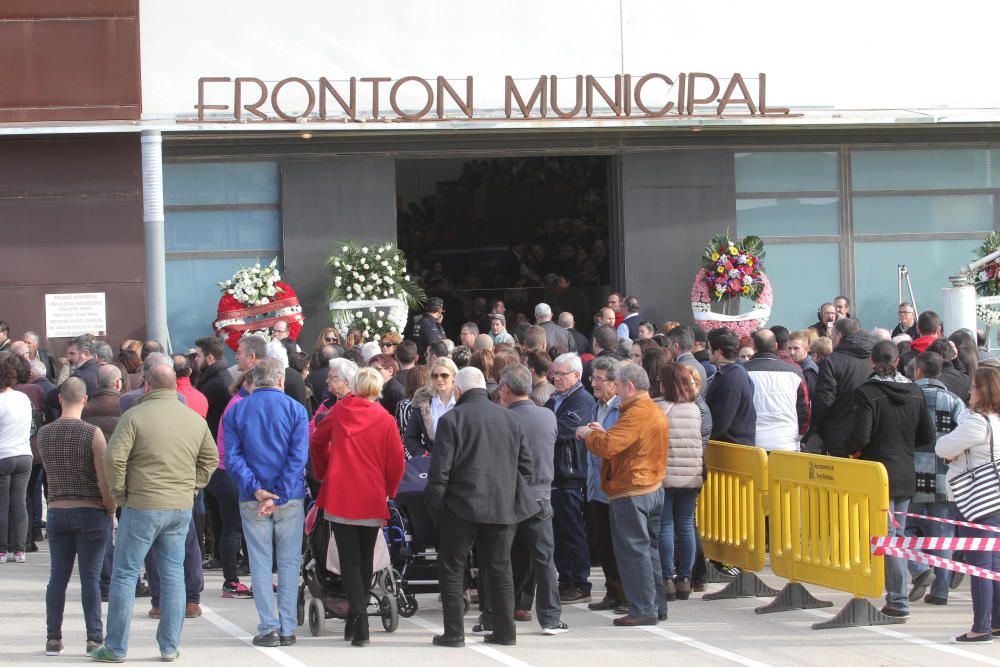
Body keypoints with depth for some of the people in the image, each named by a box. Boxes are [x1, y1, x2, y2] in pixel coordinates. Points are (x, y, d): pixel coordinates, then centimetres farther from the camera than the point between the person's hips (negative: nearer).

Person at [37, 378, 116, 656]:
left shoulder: (44, 434, 1)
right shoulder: (93, 433, -13)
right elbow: (105, 478, -16)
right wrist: (110, 508, -2)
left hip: (57, 511, 3)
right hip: (91, 512, -3)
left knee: (58, 578, 9)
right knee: (90, 578, 0)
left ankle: (53, 638, 9)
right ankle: (94, 638, 1)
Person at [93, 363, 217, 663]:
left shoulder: (135, 416, -9)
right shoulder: (195, 420, 7)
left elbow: (114, 458, -15)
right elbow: (210, 458, 15)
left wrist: (119, 494, -3)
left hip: (143, 505, -4)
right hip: (182, 508, 4)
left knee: (125, 574, 3)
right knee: (173, 575, 11)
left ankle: (116, 647, 5)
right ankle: (170, 647, 12)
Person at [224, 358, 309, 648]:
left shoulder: (235, 411, 2)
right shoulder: (295, 409, -2)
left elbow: (232, 457, -6)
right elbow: (299, 457, -10)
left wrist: (255, 489, -12)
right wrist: (279, 496, -13)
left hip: (252, 501, 1)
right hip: (290, 497, -1)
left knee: (260, 563, 5)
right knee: (289, 563, 6)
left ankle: (268, 628, 0)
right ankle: (287, 629, 5)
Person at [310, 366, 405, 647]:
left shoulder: (339, 411, 0)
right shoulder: (385, 421, -5)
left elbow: (316, 442, 14)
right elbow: (396, 462, -2)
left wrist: (323, 473, 29)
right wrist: (388, 491, 16)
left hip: (339, 496, 0)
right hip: (371, 499, 0)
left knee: (349, 559, -2)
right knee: (365, 559, 15)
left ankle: (358, 616, -21)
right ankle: (357, 621, 21)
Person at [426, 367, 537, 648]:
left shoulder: (452, 420, -8)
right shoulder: (509, 419, 7)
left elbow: (440, 469, -10)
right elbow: (525, 465, 11)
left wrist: (436, 503, 1)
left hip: (462, 507, -4)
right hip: (502, 506, 4)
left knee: (452, 569, 5)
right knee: (499, 569, 12)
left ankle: (454, 632, 2)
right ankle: (505, 630, 12)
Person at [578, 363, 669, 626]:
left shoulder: (636, 414, -19)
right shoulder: (656, 411, 13)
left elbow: (607, 446, -26)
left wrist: (588, 434, -8)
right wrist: (602, 432, 10)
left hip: (632, 493, -10)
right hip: (653, 488, 10)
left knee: (633, 550, -5)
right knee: (649, 548, 15)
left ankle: (643, 610, -4)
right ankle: (657, 607, 19)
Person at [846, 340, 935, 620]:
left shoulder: (867, 392, -14)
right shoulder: (914, 392, 3)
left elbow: (861, 435, -20)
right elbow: (927, 436, 5)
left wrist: (853, 450, 1)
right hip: (907, 474, 5)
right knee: (897, 536, 14)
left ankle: (898, 601, -7)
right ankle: (894, 595, 17)